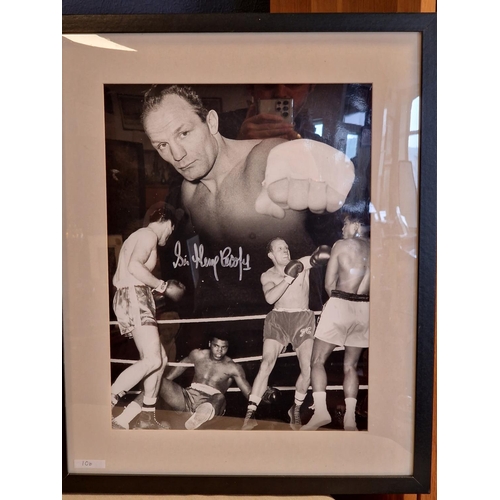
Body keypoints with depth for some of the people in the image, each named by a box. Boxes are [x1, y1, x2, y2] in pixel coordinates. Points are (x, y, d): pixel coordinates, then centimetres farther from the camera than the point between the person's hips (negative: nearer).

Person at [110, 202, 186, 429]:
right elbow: (134, 266, -23)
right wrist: (162, 285, -12)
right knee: (152, 360, -15)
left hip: (128, 298, 10)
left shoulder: (136, 236, 24)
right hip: (134, 299, -10)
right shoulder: (149, 234, -5)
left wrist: (153, 288, 24)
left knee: (160, 358, 9)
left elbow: (117, 278, 20)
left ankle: (147, 415, 16)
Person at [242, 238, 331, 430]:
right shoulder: (267, 276, 3)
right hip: (278, 319, 0)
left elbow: (318, 257, -13)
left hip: (302, 319, 0)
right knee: (266, 364, -12)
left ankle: (296, 409, 15)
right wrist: (288, 278, -22)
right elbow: (270, 298, -15)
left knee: (308, 368, -9)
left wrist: (317, 255, -37)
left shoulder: (301, 264, 3)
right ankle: (250, 412, -6)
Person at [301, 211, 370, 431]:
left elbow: (329, 283, -1)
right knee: (351, 365, 13)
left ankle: (320, 411, -8)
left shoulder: (341, 244, 0)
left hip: (340, 305, -5)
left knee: (317, 360, 4)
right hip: (365, 309, 5)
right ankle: (350, 418, 9)